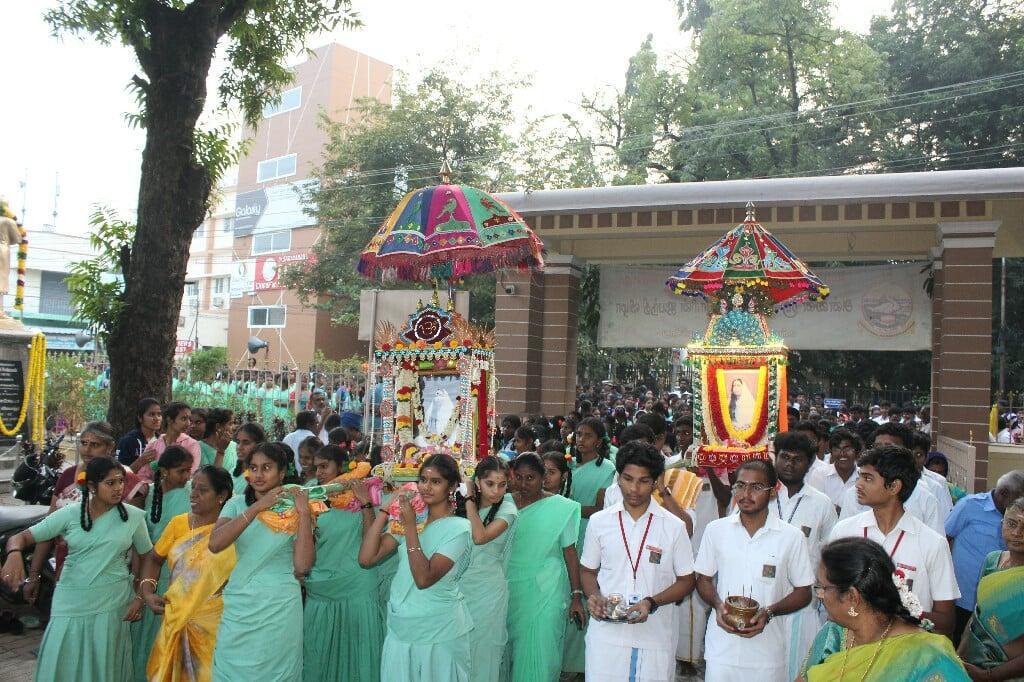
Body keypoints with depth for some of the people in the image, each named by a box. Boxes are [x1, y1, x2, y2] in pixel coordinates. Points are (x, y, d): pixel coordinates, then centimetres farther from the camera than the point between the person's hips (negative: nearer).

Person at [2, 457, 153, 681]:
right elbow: (21, 537, -4)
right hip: (71, 601, 0)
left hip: (113, 603, 0)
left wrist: (140, 598, -3)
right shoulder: (70, 514, -4)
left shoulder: (134, 516, -3)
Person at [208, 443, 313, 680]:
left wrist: (304, 513, -19)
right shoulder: (237, 504, 2)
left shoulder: (294, 510, -3)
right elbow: (215, 544, -17)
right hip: (239, 606, 2)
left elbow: (302, 566, -14)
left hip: (279, 609, -2)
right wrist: (257, 507, -21)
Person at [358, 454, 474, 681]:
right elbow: (366, 559, -5)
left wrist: (410, 526, -22)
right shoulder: (409, 516, 3)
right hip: (400, 627, 5)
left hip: (439, 632, -5)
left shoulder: (458, 528, -12)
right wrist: (384, 512, -9)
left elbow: (424, 579, -22)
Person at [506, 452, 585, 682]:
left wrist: (576, 596, -6)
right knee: (509, 648, 12)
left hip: (545, 592, -2)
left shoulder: (560, 508, -6)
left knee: (539, 651, 2)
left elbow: (570, 553, -3)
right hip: (510, 589, 2)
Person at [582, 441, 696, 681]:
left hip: (655, 637, -1)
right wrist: (594, 596, -8)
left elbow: (686, 580, 4)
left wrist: (651, 603, -12)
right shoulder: (599, 521, 3)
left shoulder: (674, 527, -1)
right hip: (606, 633, 1)